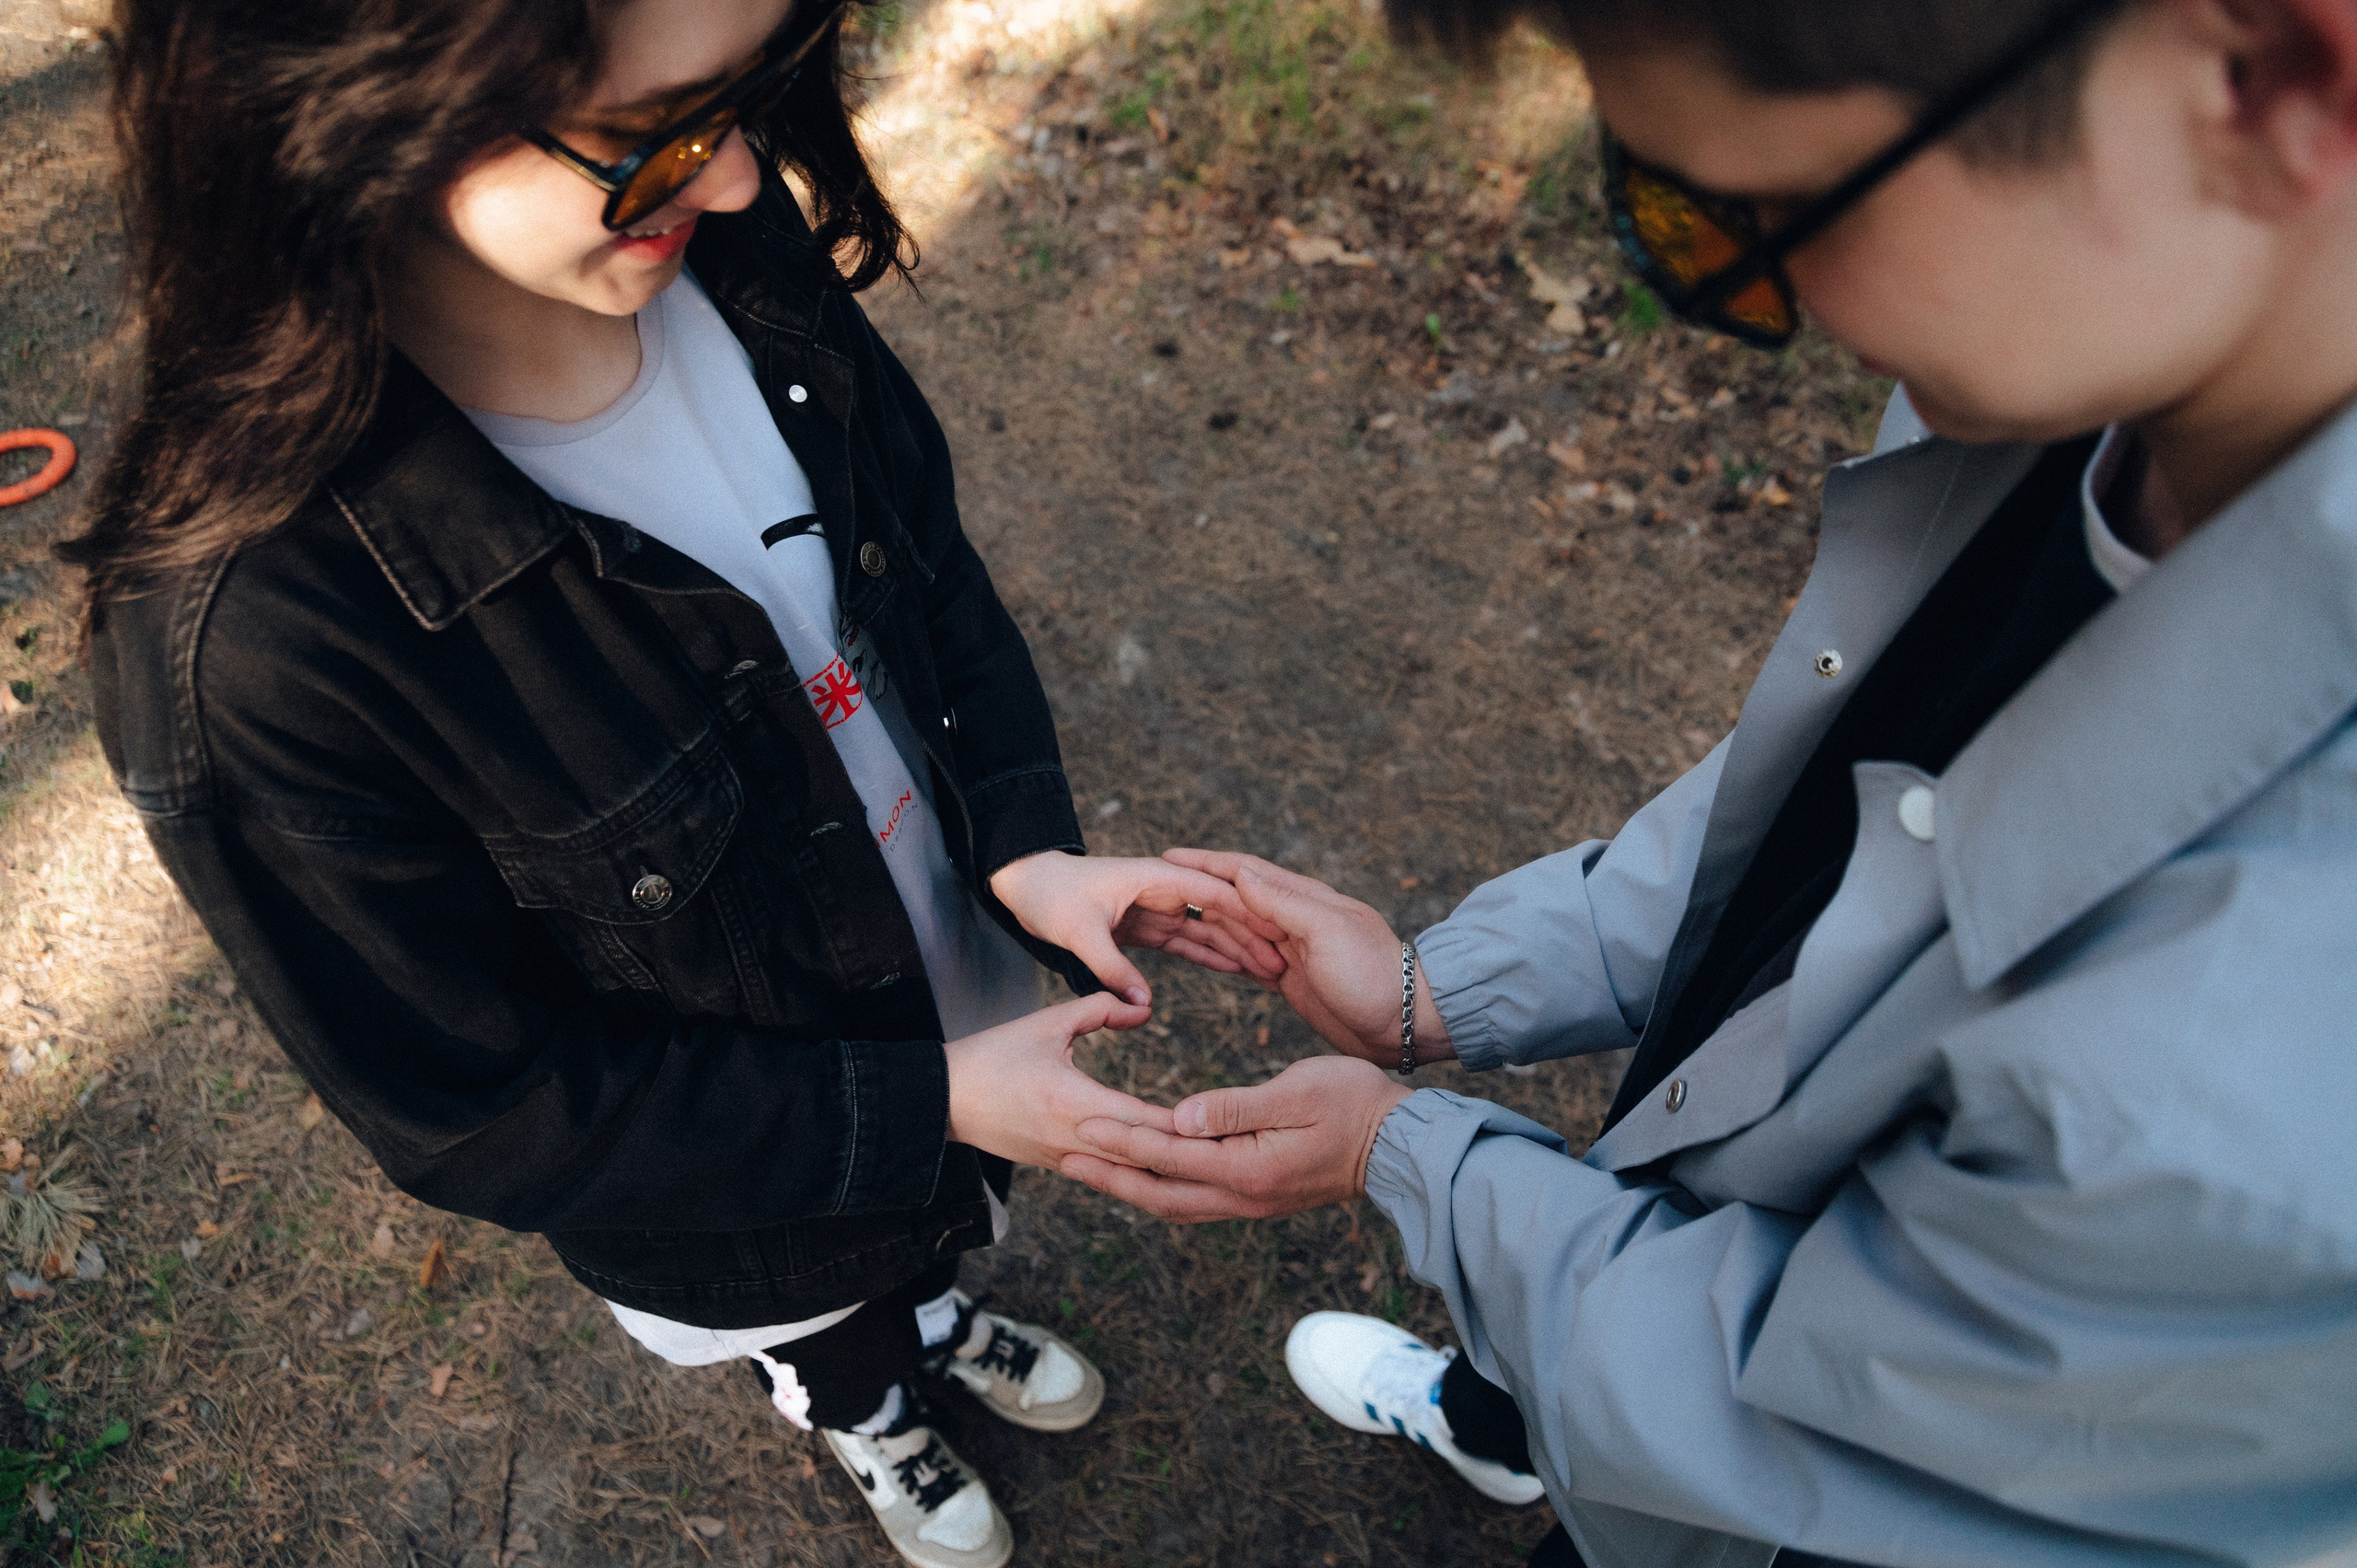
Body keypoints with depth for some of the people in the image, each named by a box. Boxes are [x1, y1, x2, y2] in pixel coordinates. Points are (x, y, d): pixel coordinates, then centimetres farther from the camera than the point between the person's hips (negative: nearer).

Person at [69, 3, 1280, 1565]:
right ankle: (875, 1423, 71)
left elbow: (928, 565, -6)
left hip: (951, 978, 4)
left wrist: (1026, 849, -20)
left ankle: (938, 1309, 75)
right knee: (834, 1350, 34)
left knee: (934, 1230, 39)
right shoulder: (242, 652, -40)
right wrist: (927, 1106, -26)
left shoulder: (720, 255, -23)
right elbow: (480, 1113, -26)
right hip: (740, 1187, -4)